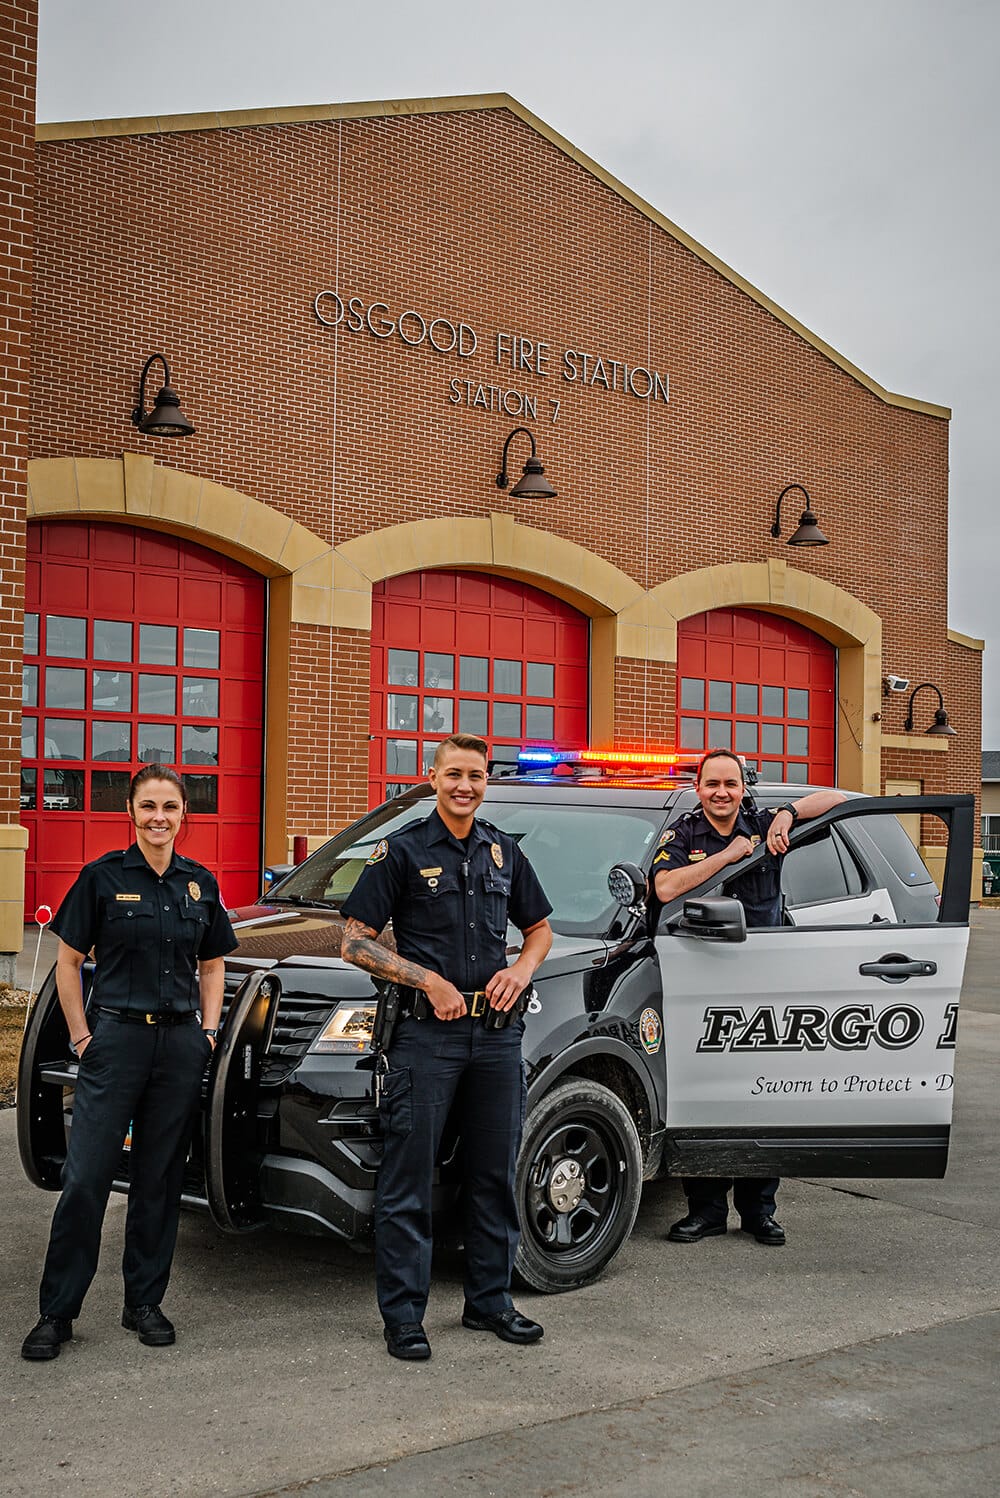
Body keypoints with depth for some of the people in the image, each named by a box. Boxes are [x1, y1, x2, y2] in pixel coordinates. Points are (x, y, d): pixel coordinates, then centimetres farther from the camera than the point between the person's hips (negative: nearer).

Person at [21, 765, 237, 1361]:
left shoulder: (200, 883, 9)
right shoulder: (103, 877, -2)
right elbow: (69, 962, 2)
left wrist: (209, 1029, 7)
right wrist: (82, 1035, -4)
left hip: (182, 1043, 3)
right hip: (116, 1037, -3)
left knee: (161, 1177, 9)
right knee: (86, 1177, -5)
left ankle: (145, 1301, 20)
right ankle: (57, 1311, 5)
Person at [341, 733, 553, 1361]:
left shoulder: (505, 851, 12)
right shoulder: (403, 850, -2)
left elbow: (540, 928, 22)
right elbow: (356, 940, -4)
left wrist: (521, 970, 1)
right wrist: (429, 981, -13)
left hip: (497, 1032, 5)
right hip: (427, 1033, -5)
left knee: (495, 1174, 12)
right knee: (410, 1178, -2)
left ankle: (490, 1300, 25)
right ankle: (404, 1315, 7)